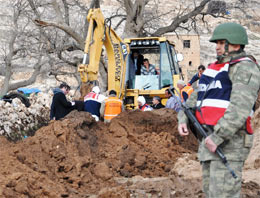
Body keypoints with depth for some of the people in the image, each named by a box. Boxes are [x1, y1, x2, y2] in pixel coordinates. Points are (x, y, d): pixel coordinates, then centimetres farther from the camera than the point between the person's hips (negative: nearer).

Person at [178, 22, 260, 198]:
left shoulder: (245, 68, -9)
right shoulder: (215, 68, 21)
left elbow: (240, 107, -21)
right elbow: (196, 98, 25)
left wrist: (218, 137, -25)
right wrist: (183, 120, 7)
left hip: (229, 142, -9)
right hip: (209, 140, 9)